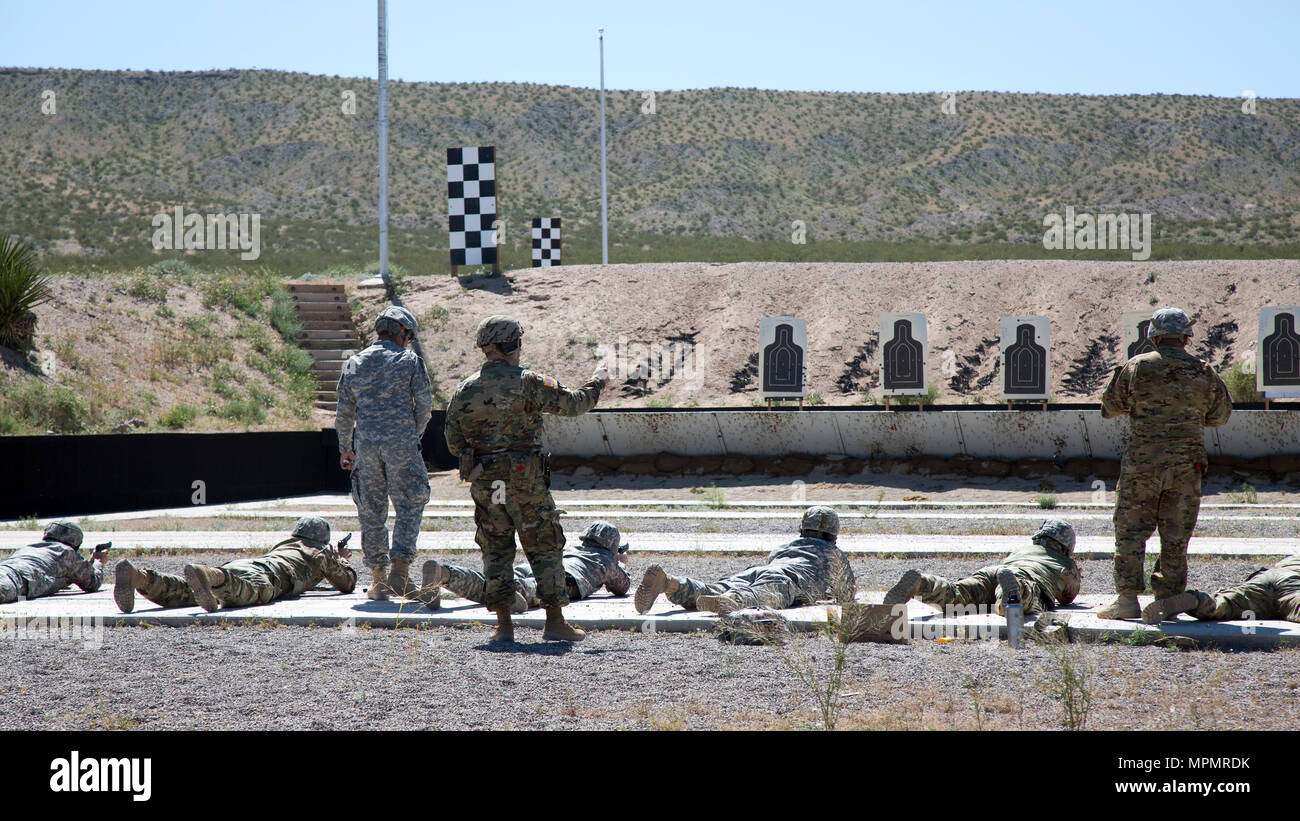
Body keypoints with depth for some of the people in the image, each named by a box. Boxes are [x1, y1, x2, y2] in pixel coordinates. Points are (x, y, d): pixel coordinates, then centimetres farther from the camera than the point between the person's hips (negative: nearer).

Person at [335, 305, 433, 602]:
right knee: (409, 506, 3)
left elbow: (344, 413, 13)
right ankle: (400, 570, -10)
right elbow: (425, 405, 0)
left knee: (371, 511, 9)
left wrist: (345, 449, 24)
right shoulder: (410, 361, 0)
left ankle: (378, 579, 10)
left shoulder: (355, 364, 11)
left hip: (366, 445, 4)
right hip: (401, 444, -3)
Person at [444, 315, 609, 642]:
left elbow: (453, 443, 7)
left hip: (483, 483, 4)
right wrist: (597, 381, 15)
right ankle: (555, 622, 4)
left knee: (496, 551, 11)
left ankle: (503, 624, 8)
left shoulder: (464, 391, 3)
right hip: (525, 479, -4)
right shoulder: (528, 382, -9)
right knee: (544, 548, 5)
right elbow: (573, 403, -3)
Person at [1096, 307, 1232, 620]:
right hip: (1186, 465, 2)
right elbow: (1220, 415, 14)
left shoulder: (1137, 367, -4)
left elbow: (1111, 404, 8)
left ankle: (1127, 598, 2)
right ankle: (1167, 599, 9)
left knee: (1131, 529, 5)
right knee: (1175, 535, 8)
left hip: (1142, 461, -2)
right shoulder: (1204, 373, 2)